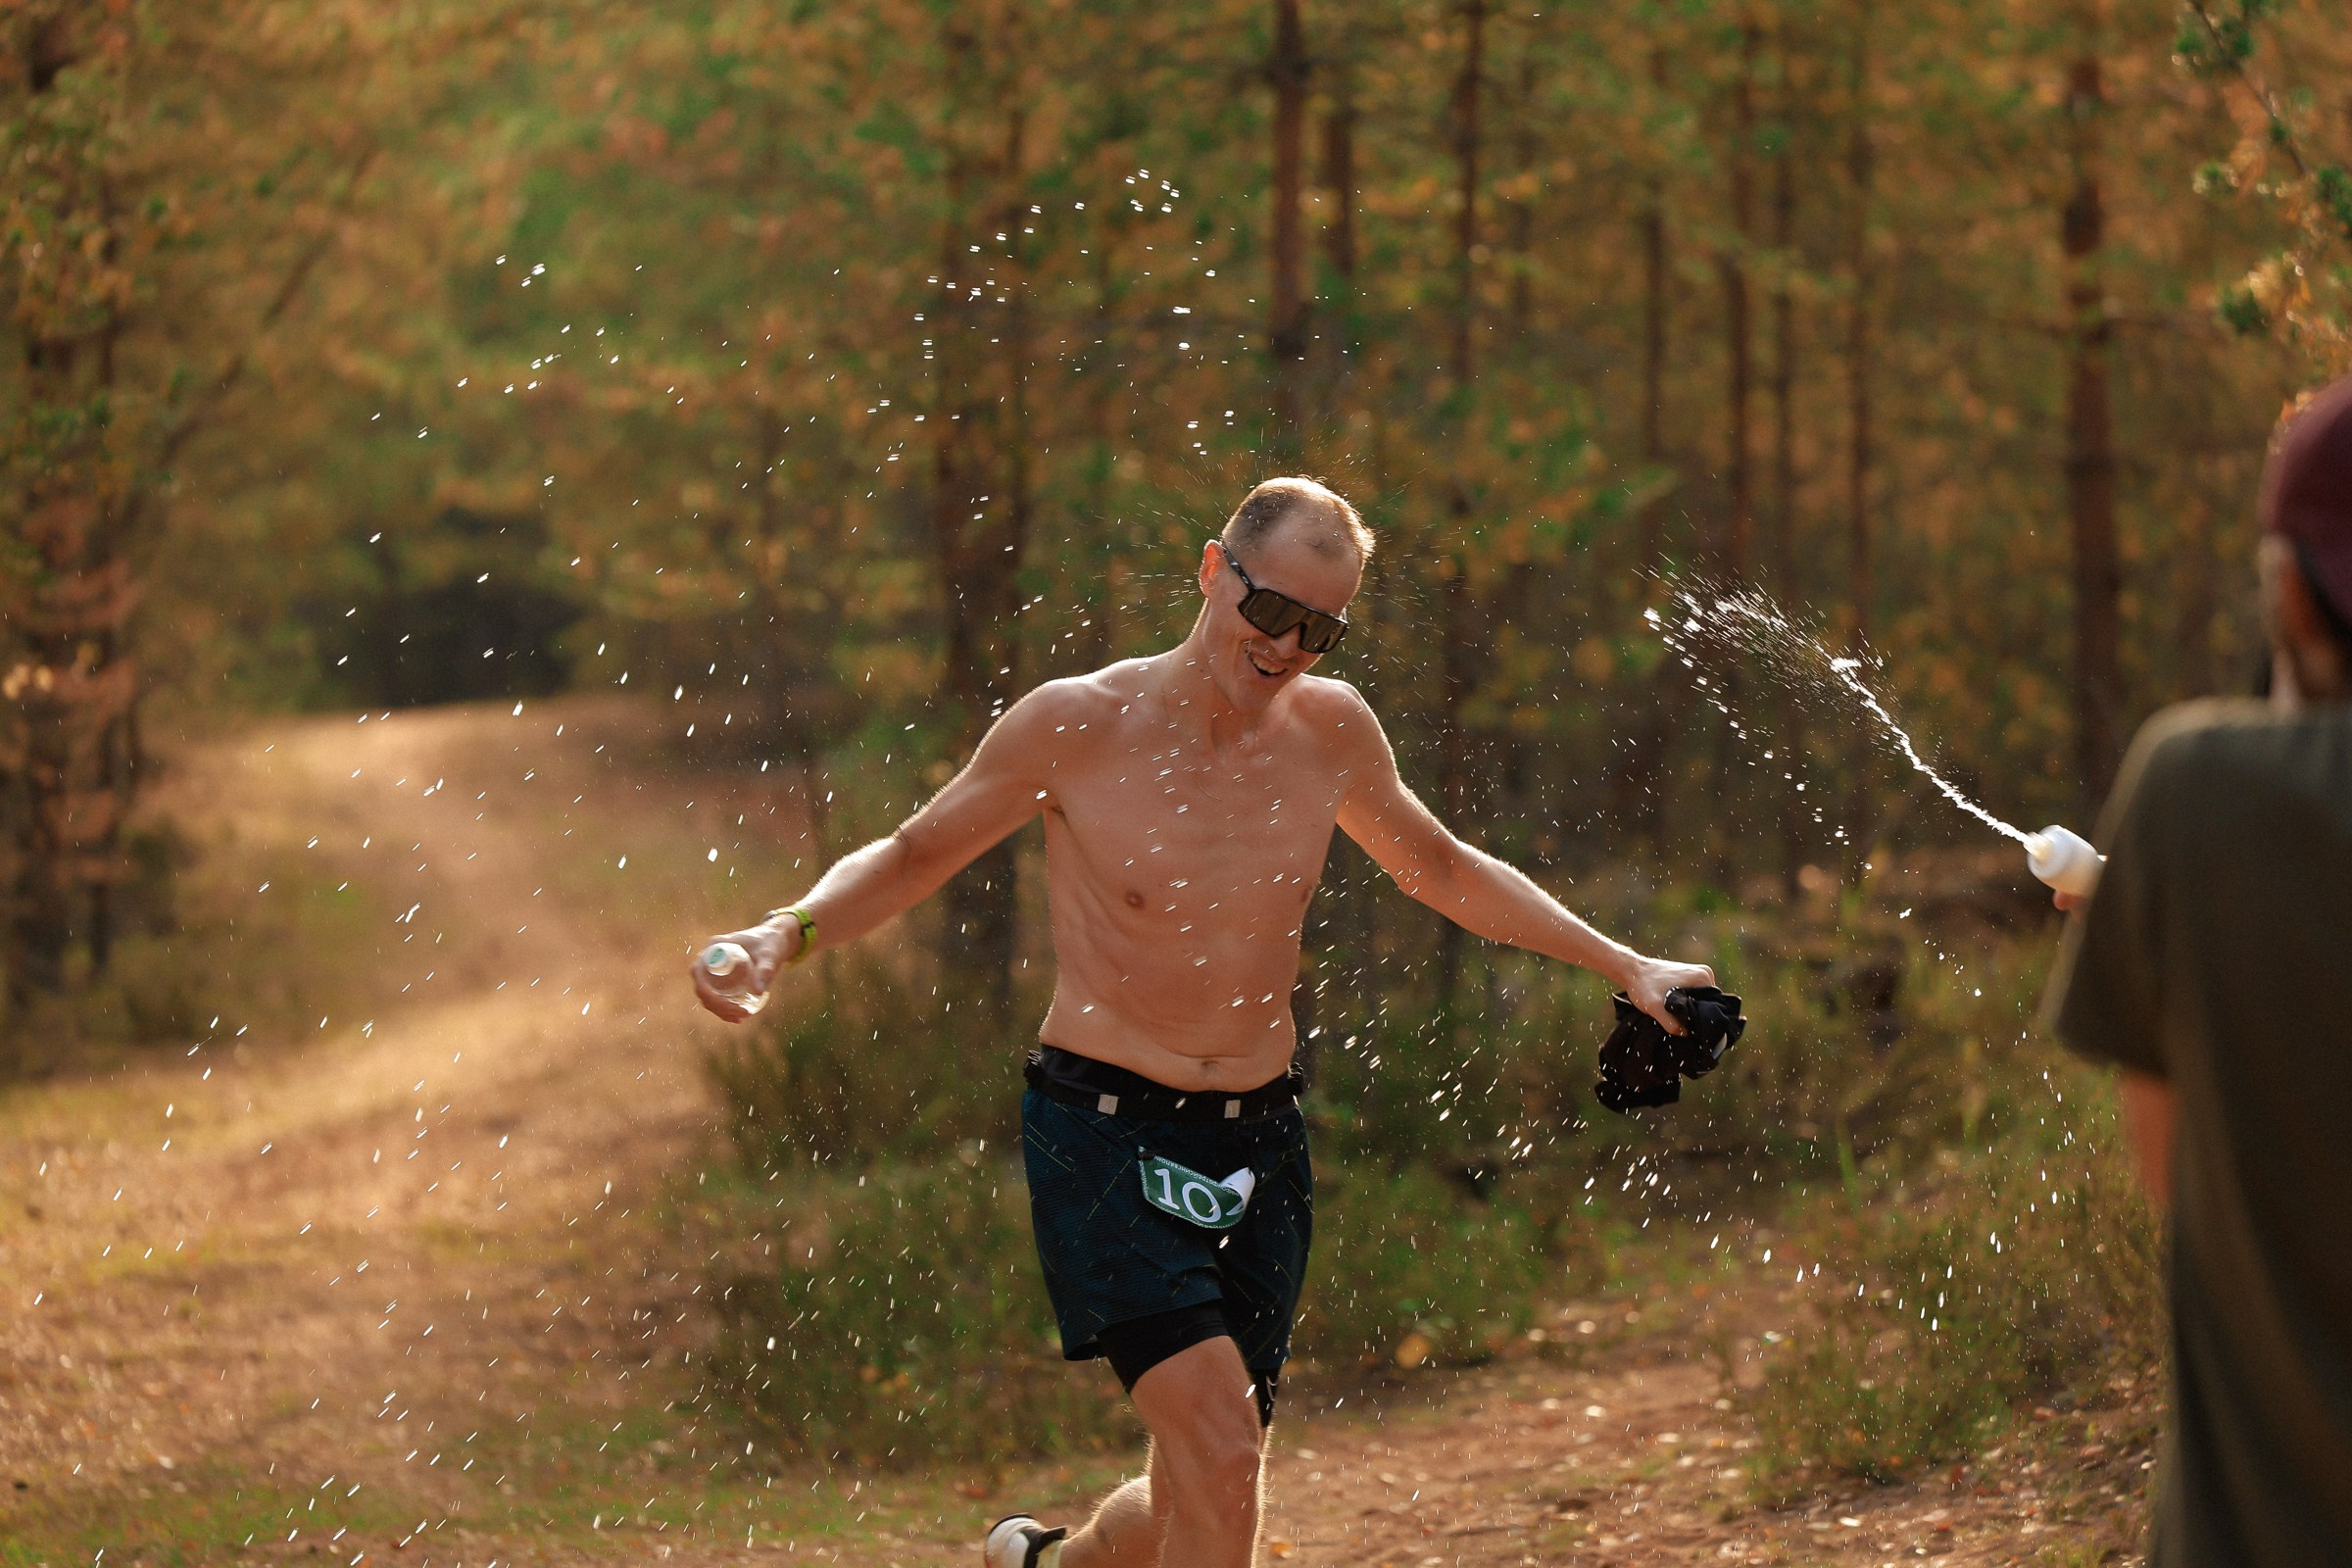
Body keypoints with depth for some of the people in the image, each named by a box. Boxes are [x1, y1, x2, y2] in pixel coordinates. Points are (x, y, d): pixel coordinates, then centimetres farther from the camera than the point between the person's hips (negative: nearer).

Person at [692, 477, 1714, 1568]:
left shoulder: (1331, 729, 1)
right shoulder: (1076, 724, -11)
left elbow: (1445, 873, 19)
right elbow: (911, 859, 2)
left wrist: (1623, 965, 17)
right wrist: (783, 933, -16)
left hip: (1257, 1143, 5)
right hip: (1103, 1131, -5)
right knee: (1221, 1452, -23)